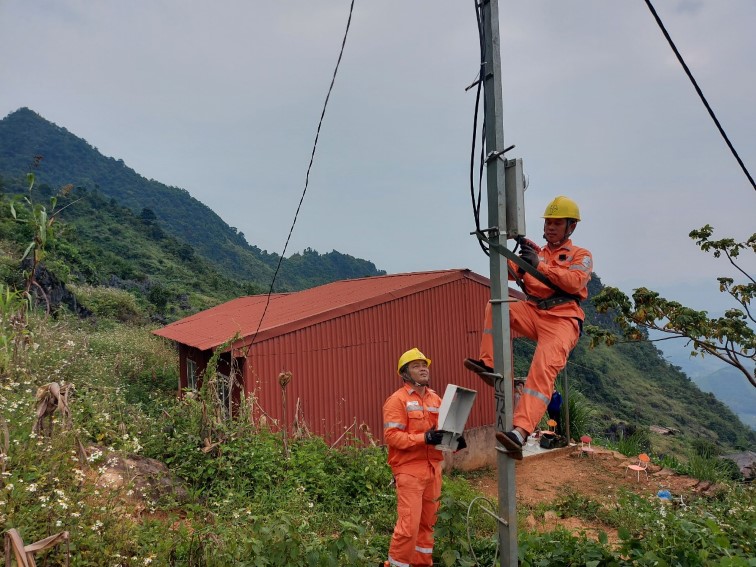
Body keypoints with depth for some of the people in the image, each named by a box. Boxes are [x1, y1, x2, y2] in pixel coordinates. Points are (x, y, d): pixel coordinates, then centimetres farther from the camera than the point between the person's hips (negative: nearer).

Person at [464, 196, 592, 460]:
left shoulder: (581, 256, 10)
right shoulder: (536, 252, 23)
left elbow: (575, 282, -10)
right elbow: (513, 274, 8)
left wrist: (539, 264, -18)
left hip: (562, 321, -5)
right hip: (532, 313, 5)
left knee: (543, 370, -26)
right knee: (495, 307, -16)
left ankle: (520, 433, -39)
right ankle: (488, 365, -16)